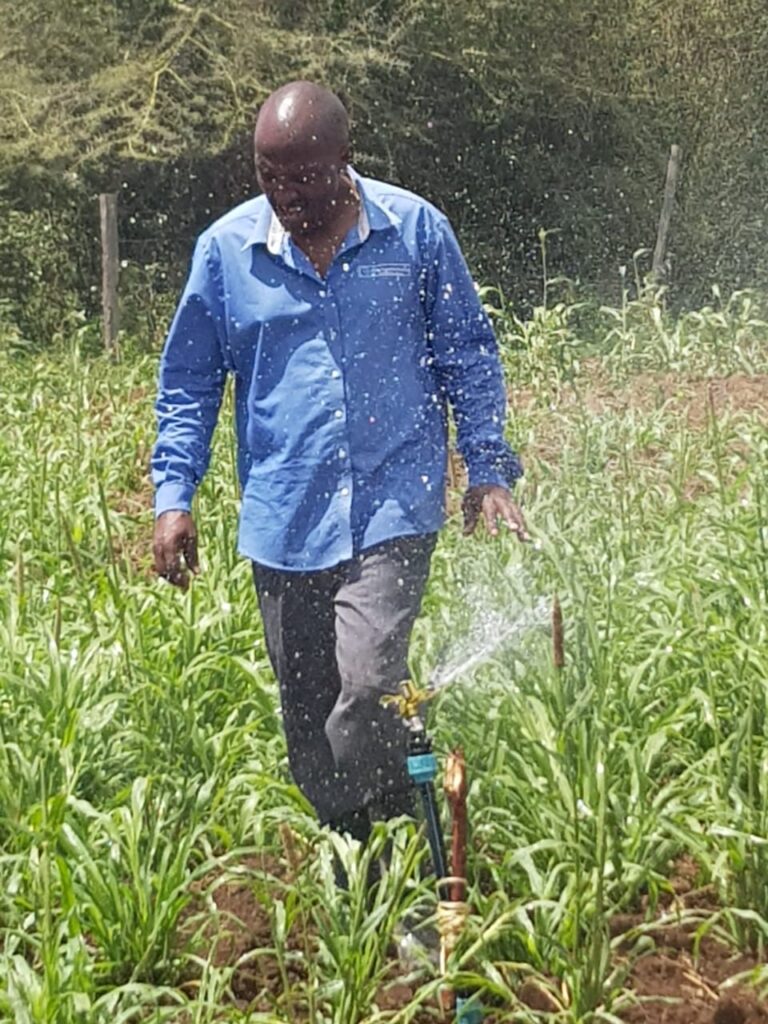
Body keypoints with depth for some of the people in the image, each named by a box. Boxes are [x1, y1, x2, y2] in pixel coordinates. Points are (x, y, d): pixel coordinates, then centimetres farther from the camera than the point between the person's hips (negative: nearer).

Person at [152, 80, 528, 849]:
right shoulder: (225, 247, 2)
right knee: (307, 714, 9)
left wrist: (489, 471, 2)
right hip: (283, 520, 3)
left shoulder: (416, 230, 0)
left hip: (393, 510, -2)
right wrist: (172, 496, 2)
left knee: (369, 684, -19)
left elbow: (469, 357, 9)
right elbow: (188, 381, 11)